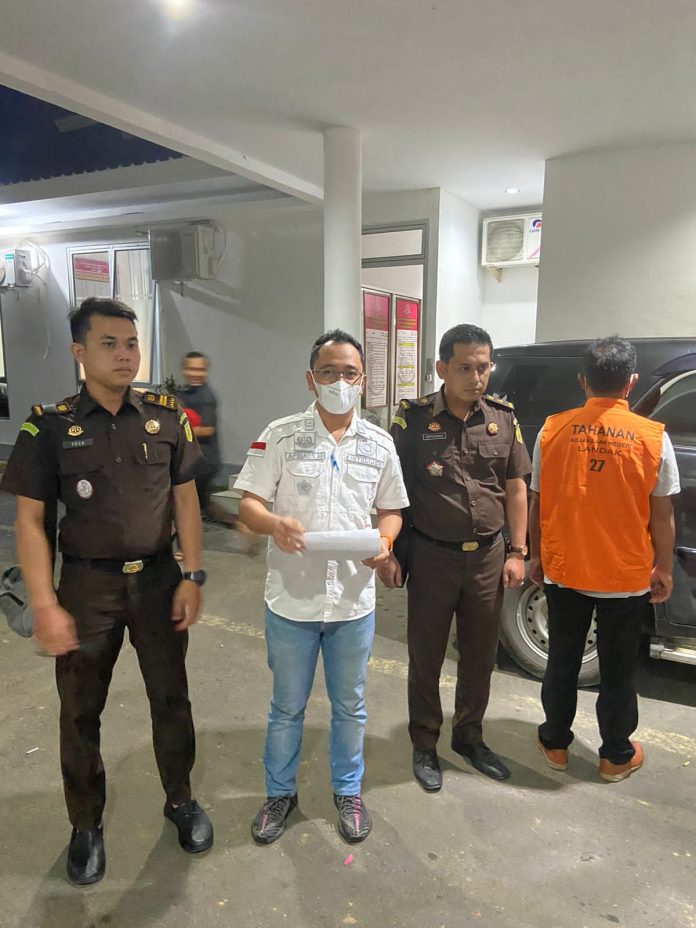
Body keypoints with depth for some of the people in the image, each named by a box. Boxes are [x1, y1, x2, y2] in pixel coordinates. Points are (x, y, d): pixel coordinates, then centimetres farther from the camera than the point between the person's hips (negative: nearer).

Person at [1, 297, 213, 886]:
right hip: (87, 585, -1)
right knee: (81, 709, 13)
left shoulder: (166, 416, -1)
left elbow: (185, 500, 2)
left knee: (171, 697, 14)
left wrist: (192, 577, -3)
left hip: (157, 578, 1)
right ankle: (87, 825, 35)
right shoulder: (51, 426, -6)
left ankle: (180, 800, 38)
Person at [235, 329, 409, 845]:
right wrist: (274, 524, -27)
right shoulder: (280, 435, -5)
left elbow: (392, 509, 10)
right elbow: (249, 504, -5)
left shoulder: (380, 444, 2)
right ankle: (280, 793, 39)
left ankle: (348, 791, 41)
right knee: (287, 707, 16)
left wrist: (384, 539, -12)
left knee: (350, 706, 19)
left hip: (354, 602, 2)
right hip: (291, 601, -1)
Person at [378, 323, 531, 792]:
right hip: (432, 556, -3)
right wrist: (389, 553, -7)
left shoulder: (503, 418, 1)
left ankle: (469, 737, 39)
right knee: (426, 657, 10)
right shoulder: (414, 419, -8)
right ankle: (425, 746, 31)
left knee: (481, 656, 16)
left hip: (488, 556, 3)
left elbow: (515, 488, 7)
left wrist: (517, 551, 3)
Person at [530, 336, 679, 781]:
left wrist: (537, 555, 11)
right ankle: (617, 756, 31)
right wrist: (664, 569, 8)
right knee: (618, 670, 15)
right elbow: (662, 515, -6)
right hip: (627, 576, -1)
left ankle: (556, 743, 32)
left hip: (563, 571, 1)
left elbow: (537, 502, -1)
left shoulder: (553, 429, -8)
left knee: (563, 661, 17)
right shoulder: (653, 437, -12)